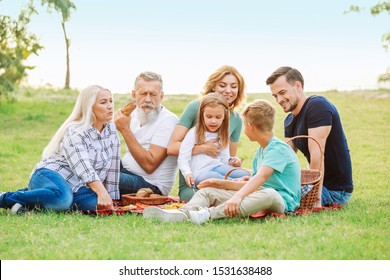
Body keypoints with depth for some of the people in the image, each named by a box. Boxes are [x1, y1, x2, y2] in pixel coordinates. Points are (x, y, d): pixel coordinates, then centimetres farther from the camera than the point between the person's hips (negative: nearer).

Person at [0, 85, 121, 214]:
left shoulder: (111, 129, 7)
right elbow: (83, 168, -31)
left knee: (96, 202, -28)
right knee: (62, 197, -42)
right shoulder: (74, 132, -15)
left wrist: (111, 198, 6)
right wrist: (101, 192, -44)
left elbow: (113, 166, 9)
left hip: (74, 188, 7)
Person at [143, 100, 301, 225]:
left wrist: (238, 196, -40)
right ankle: (182, 213, -34)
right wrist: (221, 184, 17)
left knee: (269, 194, -43)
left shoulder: (279, 149, -11)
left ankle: (209, 214, -57)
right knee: (208, 191, -1)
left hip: (282, 201, -9)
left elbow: (261, 177, -27)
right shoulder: (260, 152, 20)